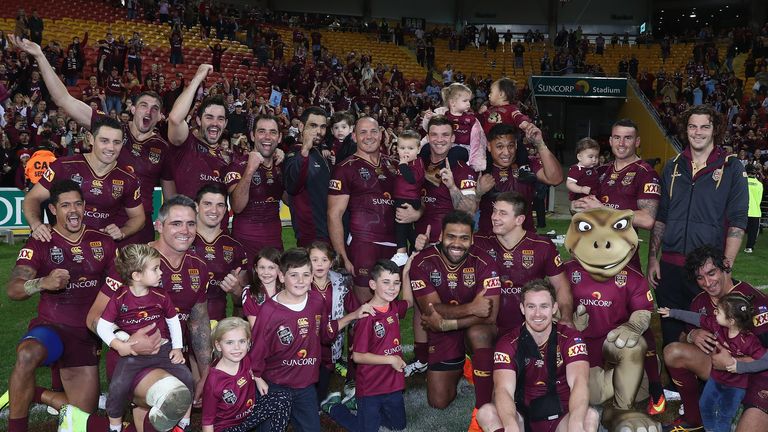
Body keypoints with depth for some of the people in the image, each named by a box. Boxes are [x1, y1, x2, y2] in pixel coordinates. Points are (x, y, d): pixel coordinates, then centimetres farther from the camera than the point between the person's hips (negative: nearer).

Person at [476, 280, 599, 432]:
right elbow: (504, 389, -20)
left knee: (590, 416, -31)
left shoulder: (571, 338, -5)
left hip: (562, 418, 0)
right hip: (523, 418, 1)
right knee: (486, 412, -27)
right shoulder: (508, 343, -5)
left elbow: (579, 381, -22)